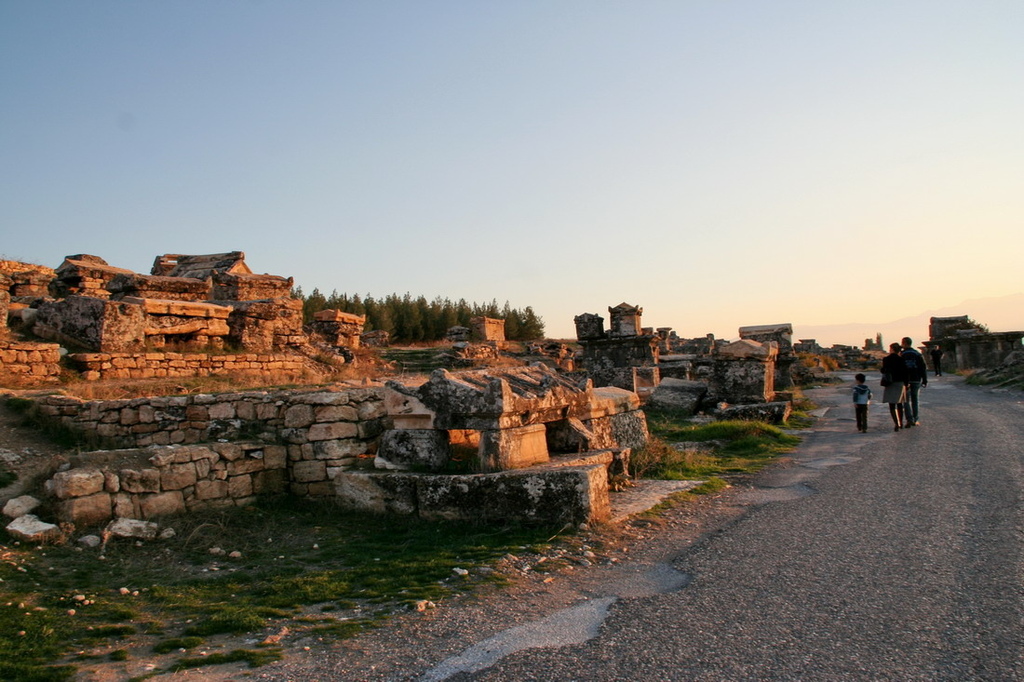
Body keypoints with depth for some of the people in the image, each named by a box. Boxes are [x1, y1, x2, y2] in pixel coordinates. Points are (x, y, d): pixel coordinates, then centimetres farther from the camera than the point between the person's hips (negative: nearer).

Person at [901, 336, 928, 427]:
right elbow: (923, 368, 3)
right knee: (915, 400, 13)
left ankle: (909, 420, -10)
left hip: (905, 381, -3)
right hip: (916, 380, 3)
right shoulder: (918, 354, 4)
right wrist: (925, 380, 6)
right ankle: (915, 420, 14)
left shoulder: (901, 355, -5)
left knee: (906, 401, 2)